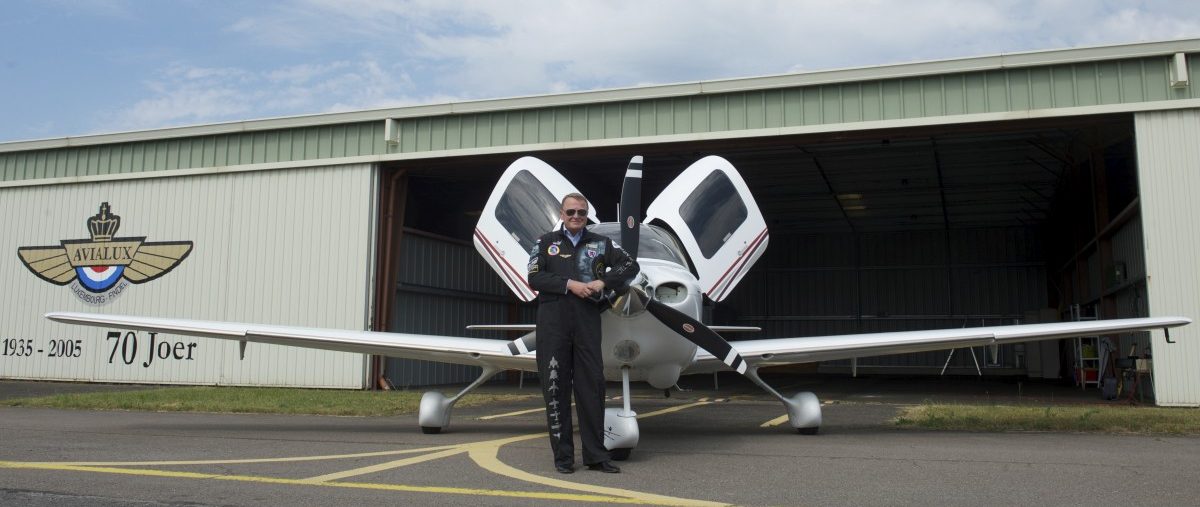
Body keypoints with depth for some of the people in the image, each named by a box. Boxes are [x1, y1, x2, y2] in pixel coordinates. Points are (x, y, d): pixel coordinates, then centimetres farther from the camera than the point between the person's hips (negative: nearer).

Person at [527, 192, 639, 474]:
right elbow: (534, 278, -1)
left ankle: (595, 455, 7)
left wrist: (603, 282, -6)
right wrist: (570, 284, -11)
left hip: (587, 321, 1)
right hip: (553, 321, -1)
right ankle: (562, 456, 6)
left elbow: (630, 265, 8)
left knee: (592, 385, 1)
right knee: (556, 387, 0)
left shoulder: (600, 244, 14)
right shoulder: (546, 242, 11)